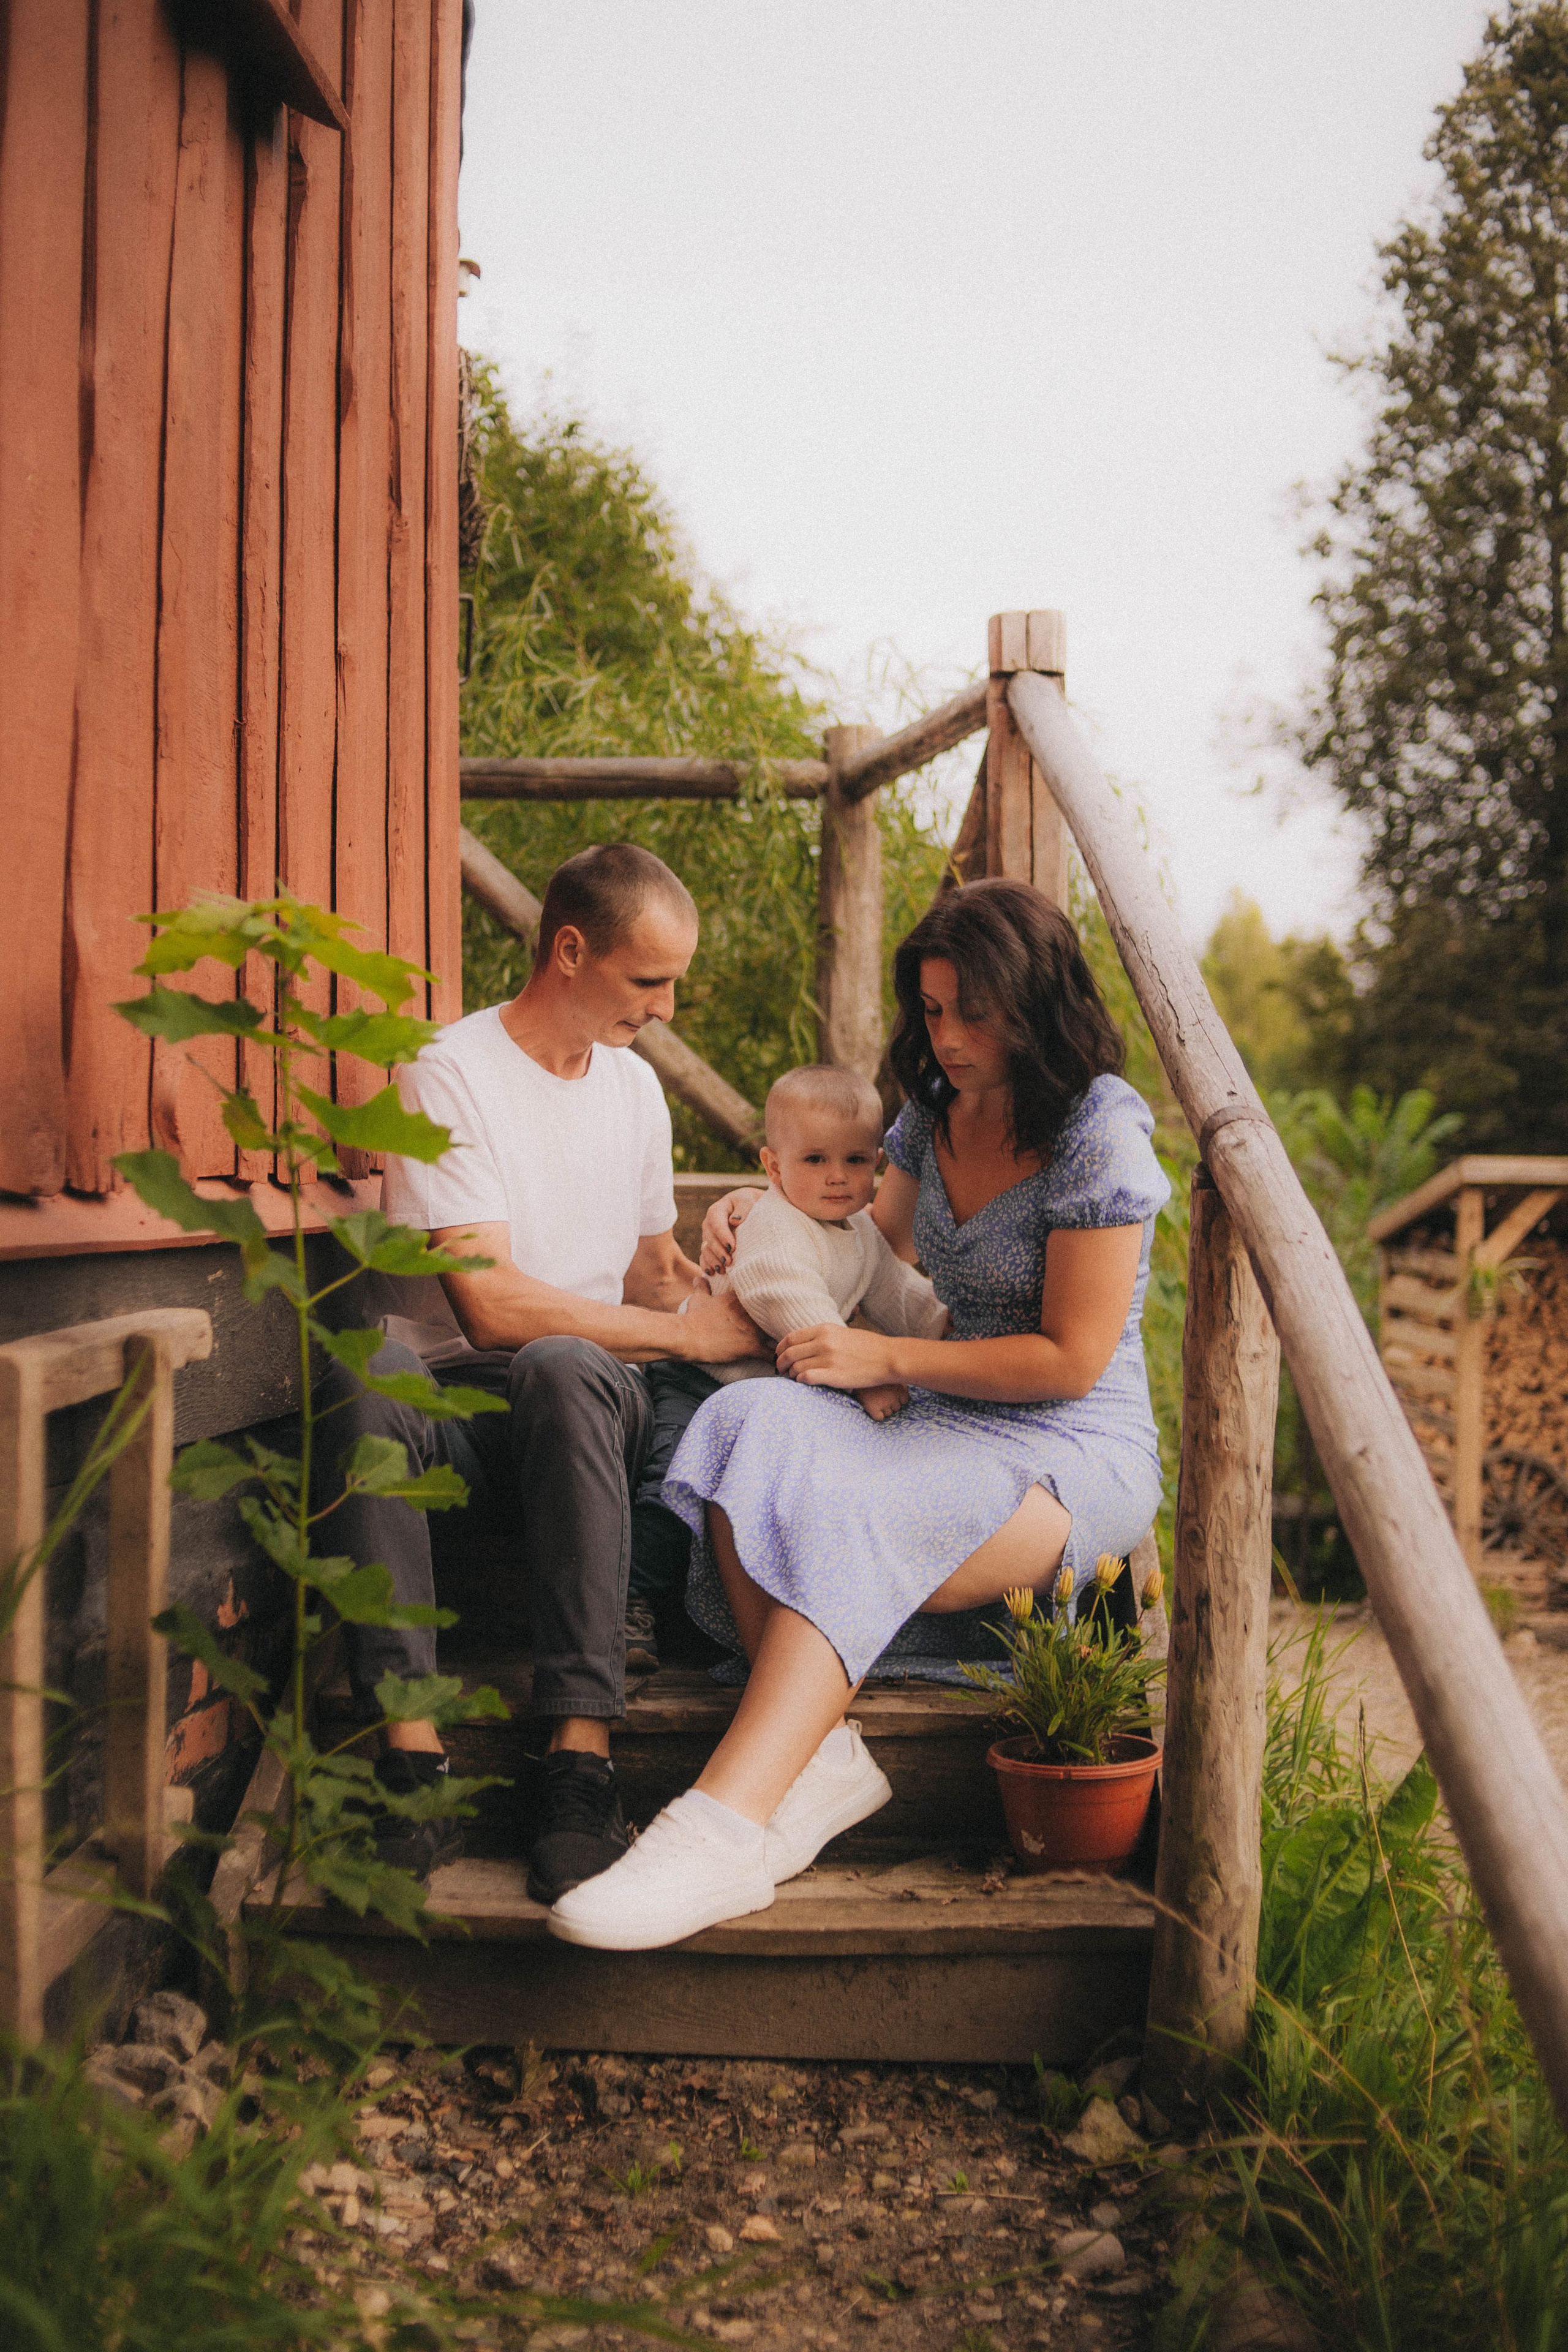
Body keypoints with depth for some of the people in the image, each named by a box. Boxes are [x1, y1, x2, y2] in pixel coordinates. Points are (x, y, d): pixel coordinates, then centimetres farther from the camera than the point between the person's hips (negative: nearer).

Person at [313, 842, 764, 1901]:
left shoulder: (634, 1084, 17)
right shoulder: (451, 1071, -5)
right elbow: (492, 1302, -14)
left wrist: (708, 1284, 6)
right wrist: (682, 1333, -9)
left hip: (589, 1407, 3)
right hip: (459, 1402, -3)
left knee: (564, 1366, -35)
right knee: (370, 1363, -39)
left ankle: (583, 1756, -39)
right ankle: (412, 1753, -40)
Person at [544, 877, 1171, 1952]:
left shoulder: (1101, 1134, -10)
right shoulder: (938, 1110, 13)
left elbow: (1069, 1361, -13)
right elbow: (876, 1249, 34)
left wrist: (885, 1357, -13)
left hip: (1076, 1456, -7)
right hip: (950, 1437, 7)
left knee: (844, 1512, -35)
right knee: (752, 1425, -25)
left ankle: (724, 1828, -42)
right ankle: (817, 1755, -35)